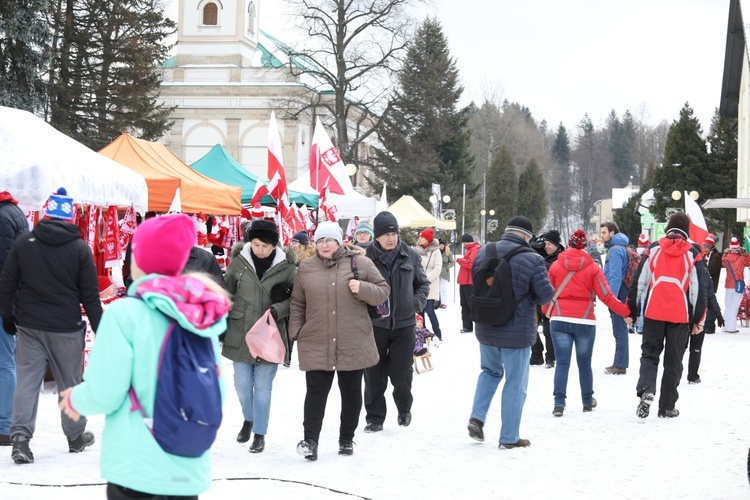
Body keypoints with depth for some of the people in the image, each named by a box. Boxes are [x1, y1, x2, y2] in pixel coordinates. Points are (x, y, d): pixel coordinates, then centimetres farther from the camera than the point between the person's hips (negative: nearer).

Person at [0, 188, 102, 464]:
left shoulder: (23, 243, -1)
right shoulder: (80, 249, -6)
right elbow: (90, 295, -4)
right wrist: (99, 328, 4)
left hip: (30, 325, 1)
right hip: (67, 328, -1)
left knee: (27, 381, 2)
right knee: (70, 383, 11)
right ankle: (76, 436, 24)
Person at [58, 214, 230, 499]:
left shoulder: (125, 313, -12)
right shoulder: (202, 316, 2)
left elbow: (104, 394, -12)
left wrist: (76, 399, 9)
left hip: (137, 471, -5)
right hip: (190, 471, 5)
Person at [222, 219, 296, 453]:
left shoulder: (286, 267, -5)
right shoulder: (238, 263, -2)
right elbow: (226, 294, 8)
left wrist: (278, 309, -16)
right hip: (240, 334, 1)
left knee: (263, 386, 5)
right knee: (242, 384, 7)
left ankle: (260, 434, 18)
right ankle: (249, 419, 35)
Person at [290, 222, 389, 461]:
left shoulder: (360, 263, 1)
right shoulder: (307, 268, 7)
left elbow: (383, 291, 4)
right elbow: (297, 302, 14)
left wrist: (363, 288, -15)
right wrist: (296, 331, 5)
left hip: (353, 344, 0)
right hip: (316, 344, 0)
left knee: (351, 393, 9)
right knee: (316, 391, -7)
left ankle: (346, 439, 23)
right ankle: (310, 440, -7)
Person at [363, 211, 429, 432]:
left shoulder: (410, 256, 1)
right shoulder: (366, 257, -8)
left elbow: (423, 283, 15)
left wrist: (418, 303, 0)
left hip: (404, 324, 1)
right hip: (374, 323, -1)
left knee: (402, 373, 3)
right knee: (374, 375, 4)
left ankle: (404, 409, 30)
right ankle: (375, 417, 16)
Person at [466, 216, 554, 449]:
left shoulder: (483, 253, -1)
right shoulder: (532, 260, -18)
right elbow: (546, 295, -13)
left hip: (485, 330, 5)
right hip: (517, 333, -5)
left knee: (491, 371, 27)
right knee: (515, 384, 7)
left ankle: (477, 417, 12)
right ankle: (509, 437, 13)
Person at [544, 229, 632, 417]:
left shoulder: (556, 266, 2)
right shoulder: (592, 267, -3)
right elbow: (606, 296, -4)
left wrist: (548, 312, 28)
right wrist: (627, 312, 5)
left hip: (559, 320, 0)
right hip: (585, 322, 0)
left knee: (562, 362, -1)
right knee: (584, 364, 13)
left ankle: (559, 402, -13)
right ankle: (587, 401, 25)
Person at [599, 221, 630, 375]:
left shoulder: (615, 250, -14)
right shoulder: (620, 248, 18)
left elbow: (615, 276, -21)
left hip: (617, 296, -10)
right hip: (621, 296, 10)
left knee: (619, 331, -7)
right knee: (620, 330, 14)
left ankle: (620, 365, -5)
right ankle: (620, 363, 21)